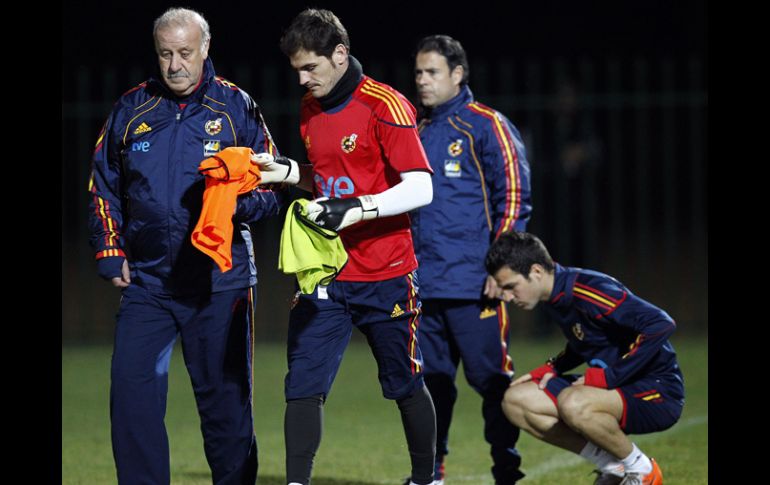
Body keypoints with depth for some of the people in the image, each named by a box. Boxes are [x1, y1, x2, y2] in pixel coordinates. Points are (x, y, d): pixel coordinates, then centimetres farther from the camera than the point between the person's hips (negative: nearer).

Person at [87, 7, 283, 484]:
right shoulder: (131, 110, 8)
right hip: (145, 280, 2)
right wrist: (111, 254, 6)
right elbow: (103, 188, 16)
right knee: (131, 393, -7)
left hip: (219, 281, -2)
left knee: (224, 399, 3)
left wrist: (234, 204, -19)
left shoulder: (236, 108, 1)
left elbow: (273, 188, 1)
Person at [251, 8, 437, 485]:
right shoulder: (310, 110, 10)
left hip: (385, 276, -5)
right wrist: (288, 172, 3)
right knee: (303, 384, -8)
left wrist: (356, 209, -28)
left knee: (405, 385, 9)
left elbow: (420, 188, -17)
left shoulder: (385, 105, -13)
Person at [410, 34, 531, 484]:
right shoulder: (418, 131, 17)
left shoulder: (486, 126, -4)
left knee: (491, 378, -3)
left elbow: (514, 197, -7)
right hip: (425, 286, 6)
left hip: (474, 284, -6)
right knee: (431, 380, 9)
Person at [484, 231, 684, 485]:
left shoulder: (589, 291, -22)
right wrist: (551, 369, 7)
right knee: (516, 400, 1)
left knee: (572, 404, -36)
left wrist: (608, 376, -24)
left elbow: (661, 324, -29)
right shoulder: (557, 297, 6)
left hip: (657, 393, -9)